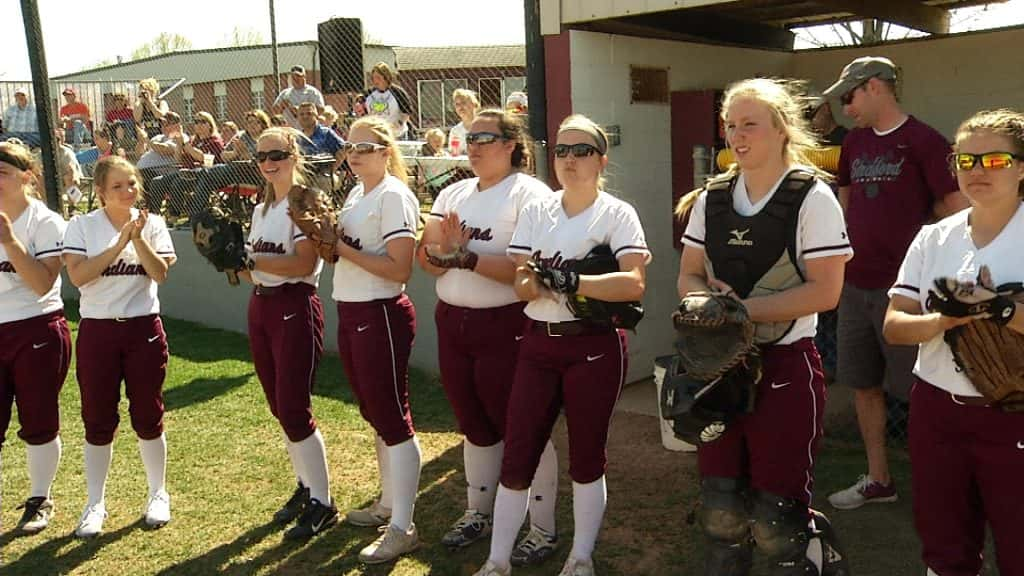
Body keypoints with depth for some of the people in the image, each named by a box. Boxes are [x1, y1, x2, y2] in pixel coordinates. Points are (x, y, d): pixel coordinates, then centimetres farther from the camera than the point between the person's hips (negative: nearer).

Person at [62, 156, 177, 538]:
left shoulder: (152, 223, 2)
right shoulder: (82, 225, -1)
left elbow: (161, 273, -8)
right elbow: (78, 275, -14)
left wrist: (138, 238, -20)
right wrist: (120, 243, -19)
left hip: (144, 329, 1)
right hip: (97, 331, 0)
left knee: (148, 417, 7)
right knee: (98, 421, 6)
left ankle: (158, 494, 23)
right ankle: (95, 503, 20)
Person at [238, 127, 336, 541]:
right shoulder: (261, 210, 15)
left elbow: (304, 264, -22)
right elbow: (254, 270, 13)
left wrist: (249, 258, -20)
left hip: (294, 308, -8)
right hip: (260, 308, 8)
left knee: (293, 409, -7)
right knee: (279, 408, 13)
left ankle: (322, 503, 6)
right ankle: (305, 486, 28)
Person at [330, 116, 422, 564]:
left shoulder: (394, 195, -13)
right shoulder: (355, 194, 13)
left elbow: (399, 269, -21)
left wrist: (343, 249, -19)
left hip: (380, 315, -9)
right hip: (349, 313, 9)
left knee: (392, 418, -4)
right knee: (375, 414, 18)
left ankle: (402, 528, 5)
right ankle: (388, 503, 34)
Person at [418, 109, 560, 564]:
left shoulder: (529, 193, -10)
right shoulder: (453, 194, 11)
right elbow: (427, 259, 6)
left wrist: (467, 258, -22)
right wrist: (446, 249, -15)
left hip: (505, 326, -6)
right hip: (452, 323, 7)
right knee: (474, 424, 19)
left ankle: (543, 528, 19)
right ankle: (477, 513, 37)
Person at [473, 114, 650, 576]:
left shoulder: (617, 214, -3)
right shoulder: (536, 212, 7)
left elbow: (634, 284, -18)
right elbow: (521, 286, 0)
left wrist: (569, 281, -23)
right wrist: (543, 283, -22)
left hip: (594, 346, -3)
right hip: (538, 344, 3)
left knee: (587, 456, 9)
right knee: (517, 456, 5)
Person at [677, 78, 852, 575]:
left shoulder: (812, 198, -8)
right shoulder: (711, 198, 7)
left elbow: (824, 291, -15)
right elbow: (689, 277, 10)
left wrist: (742, 307, -18)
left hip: (784, 366, -5)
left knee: (775, 516, 3)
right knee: (719, 509, 13)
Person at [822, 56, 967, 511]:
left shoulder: (923, 141, -10)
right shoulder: (854, 143, 11)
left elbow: (958, 213, -11)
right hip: (856, 285, 7)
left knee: (917, 391, 0)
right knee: (863, 385, 14)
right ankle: (878, 480, 28)